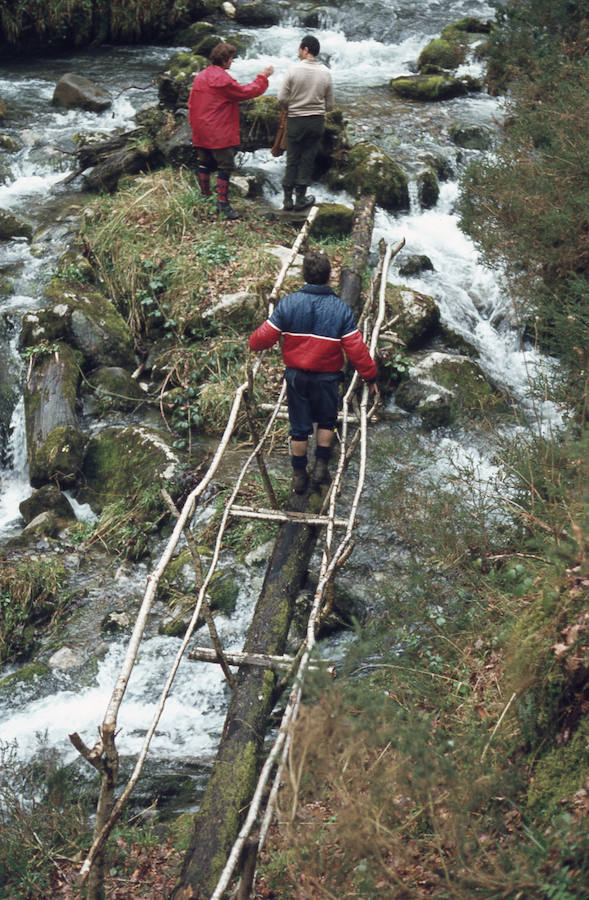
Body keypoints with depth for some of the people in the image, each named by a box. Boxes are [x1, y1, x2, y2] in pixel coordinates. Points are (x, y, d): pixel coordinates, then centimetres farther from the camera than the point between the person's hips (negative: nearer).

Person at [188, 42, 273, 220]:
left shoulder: (200, 77, 10)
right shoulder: (222, 79, -17)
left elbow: (192, 103, 15)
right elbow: (245, 92, -11)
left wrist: (194, 124, 22)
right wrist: (263, 77, -1)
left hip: (200, 132, 8)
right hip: (219, 133, -8)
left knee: (205, 164, 15)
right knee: (225, 166, -3)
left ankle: (205, 196, 22)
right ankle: (222, 202, -3)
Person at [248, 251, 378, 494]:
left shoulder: (288, 303, -12)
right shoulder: (341, 309, -13)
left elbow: (265, 337, -8)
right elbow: (356, 348, -12)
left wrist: (254, 343, 16)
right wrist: (370, 375, 0)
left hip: (296, 376, 1)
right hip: (327, 378, -1)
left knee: (299, 427, 15)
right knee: (326, 421, 23)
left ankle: (299, 475, 25)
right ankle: (321, 467, 22)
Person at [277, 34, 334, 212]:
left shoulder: (294, 70, -13)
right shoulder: (325, 73, -3)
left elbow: (281, 99, -11)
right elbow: (329, 104, 4)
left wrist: (294, 103, 8)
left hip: (296, 121, -2)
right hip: (317, 122, 2)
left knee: (292, 159, 9)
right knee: (307, 159, 11)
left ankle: (288, 199, 12)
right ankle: (300, 198, 17)